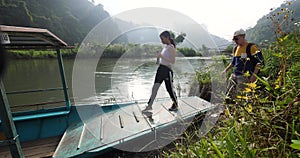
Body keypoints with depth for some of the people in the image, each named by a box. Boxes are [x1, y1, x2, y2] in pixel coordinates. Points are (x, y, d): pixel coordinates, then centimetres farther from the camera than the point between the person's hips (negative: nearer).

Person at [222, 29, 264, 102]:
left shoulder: (251, 47, -7)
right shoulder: (235, 49, 15)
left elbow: (260, 61, -10)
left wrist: (254, 75, -17)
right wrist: (226, 70, 15)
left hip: (244, 77, -7)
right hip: (234, 75, 7)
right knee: (229, 96, 8)